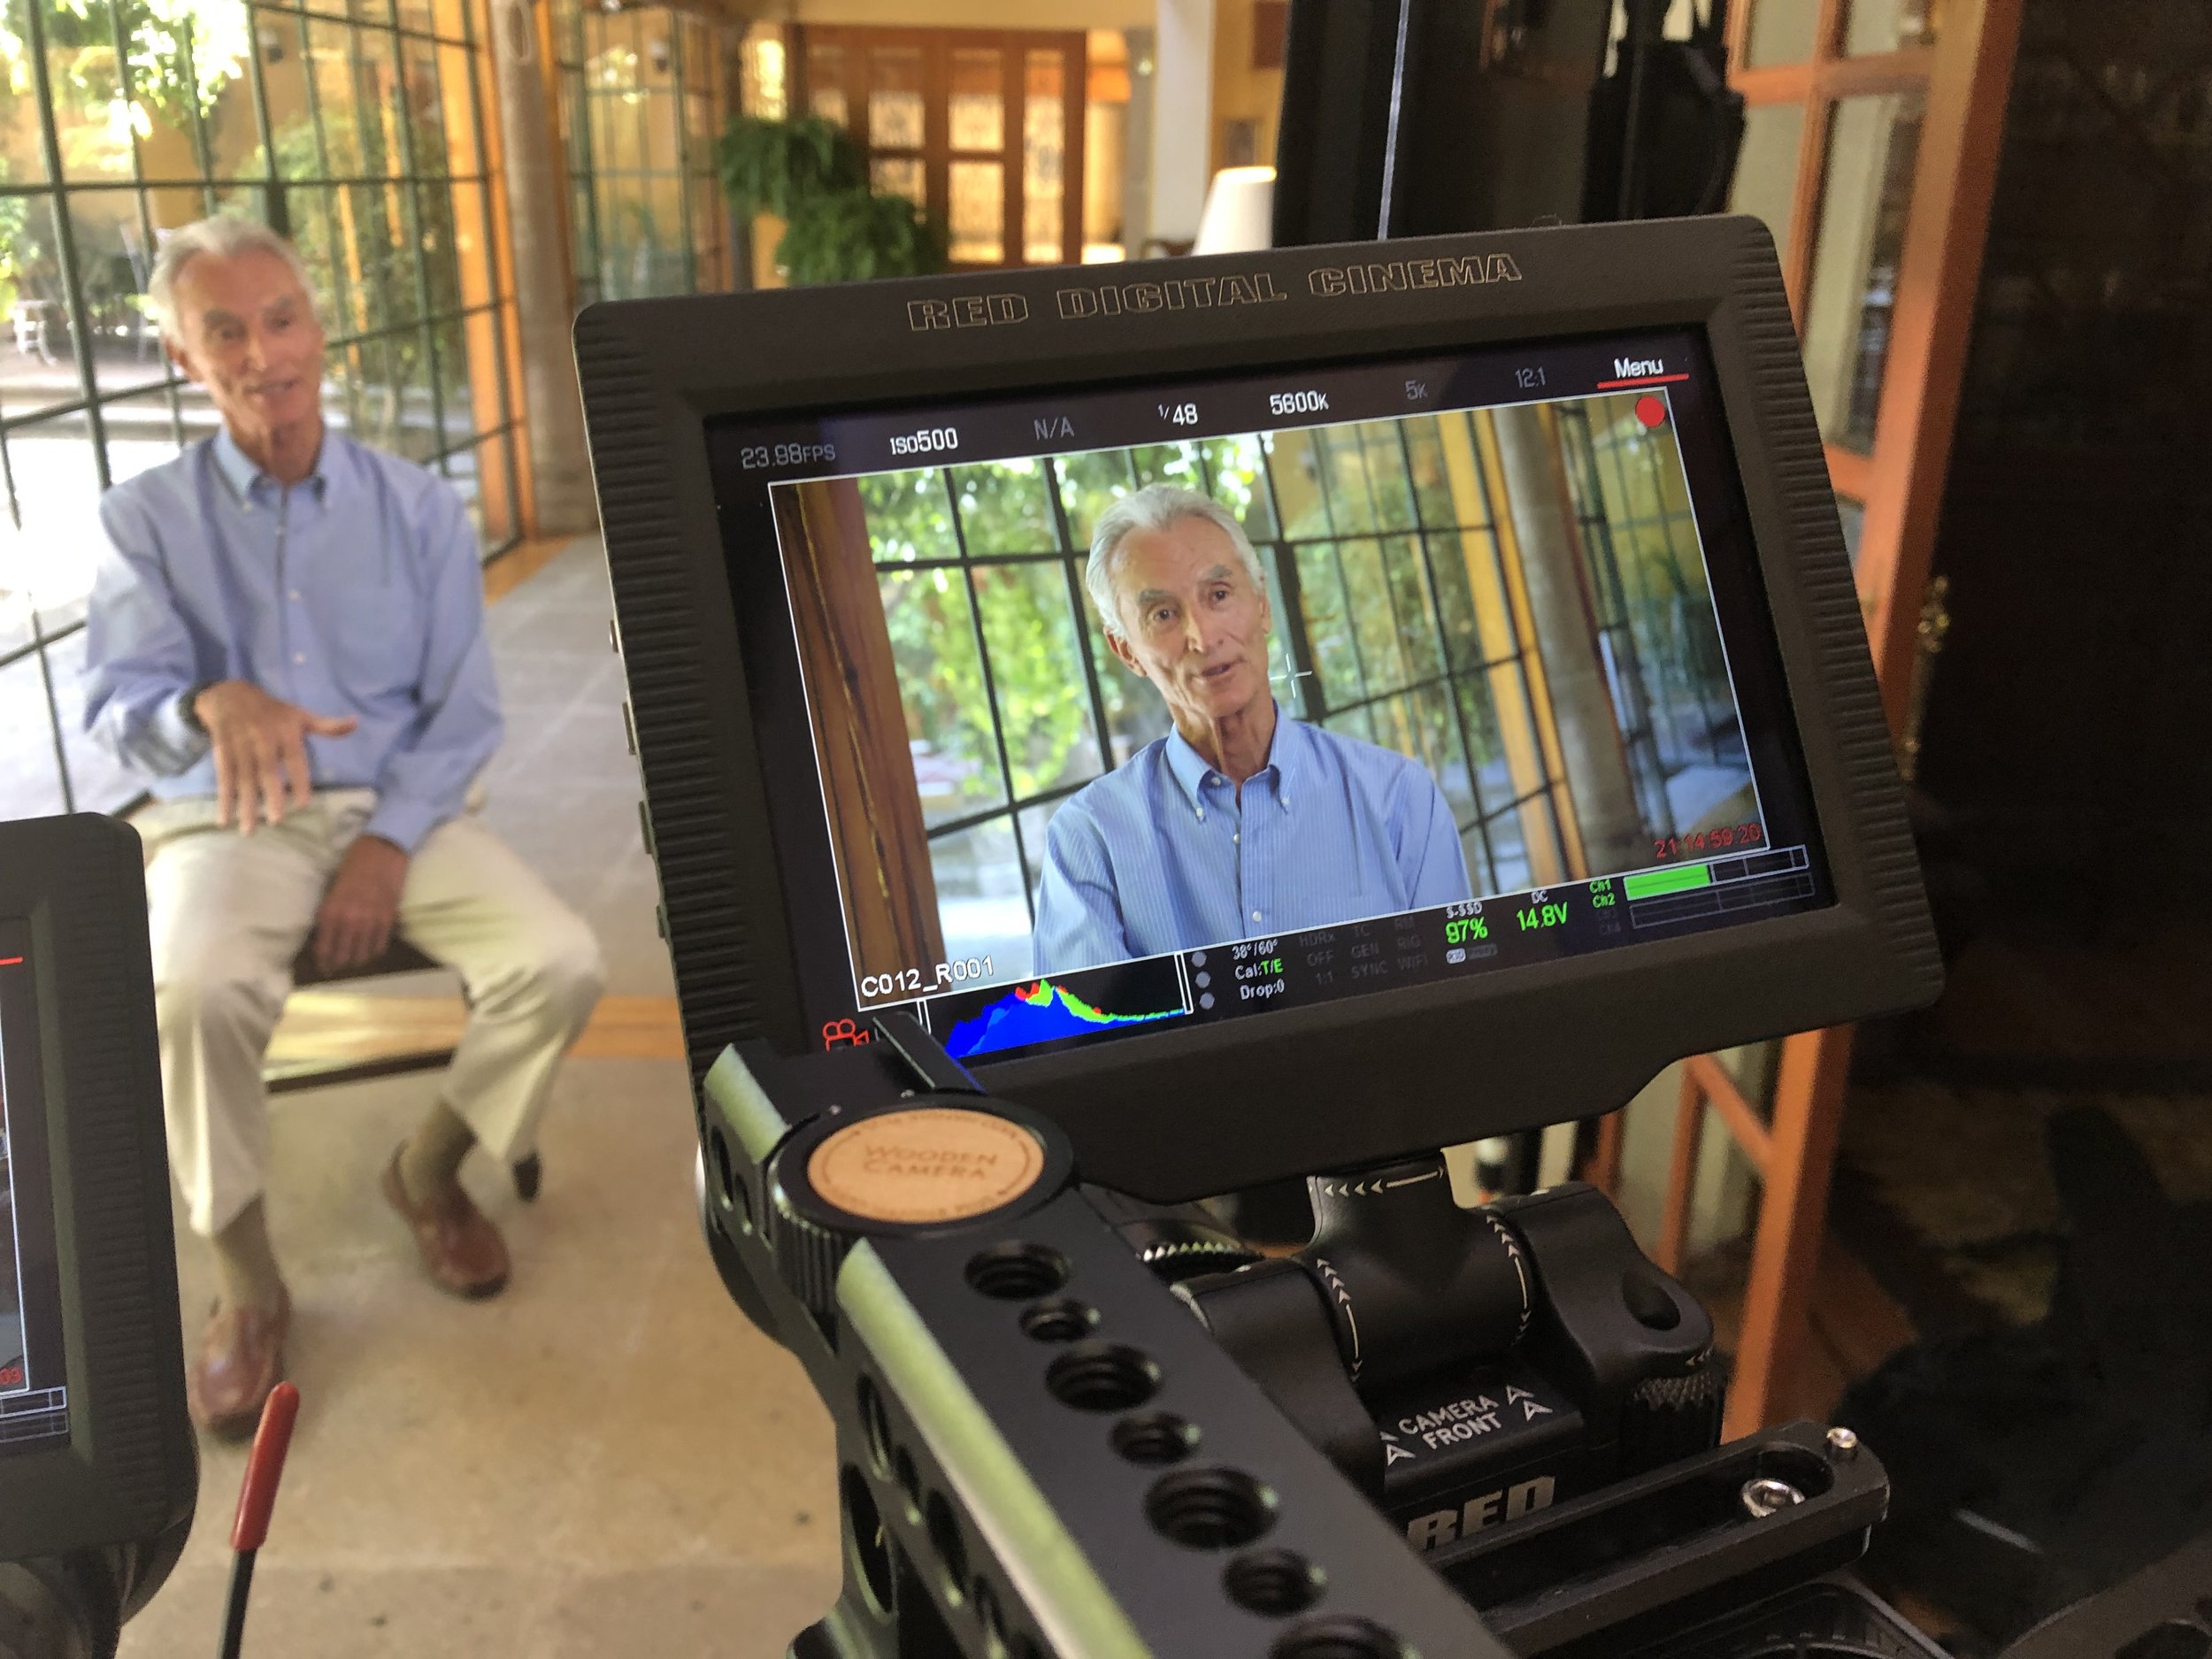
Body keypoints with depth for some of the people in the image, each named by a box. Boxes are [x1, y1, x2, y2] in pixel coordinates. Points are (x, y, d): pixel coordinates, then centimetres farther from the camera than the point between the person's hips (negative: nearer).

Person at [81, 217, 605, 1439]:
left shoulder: (419, 508, 6)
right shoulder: (147, 519, 4)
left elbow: (465, 708, 2)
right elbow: (114, 700, -7)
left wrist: (391, 843, -13)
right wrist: (212, 704, -32)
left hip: (401, 809, 2)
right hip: (227, 823, -1)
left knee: (562, 966, -23)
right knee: (198, 997, -34)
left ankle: (430, 1168, 6)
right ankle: (246, 1282, -9)